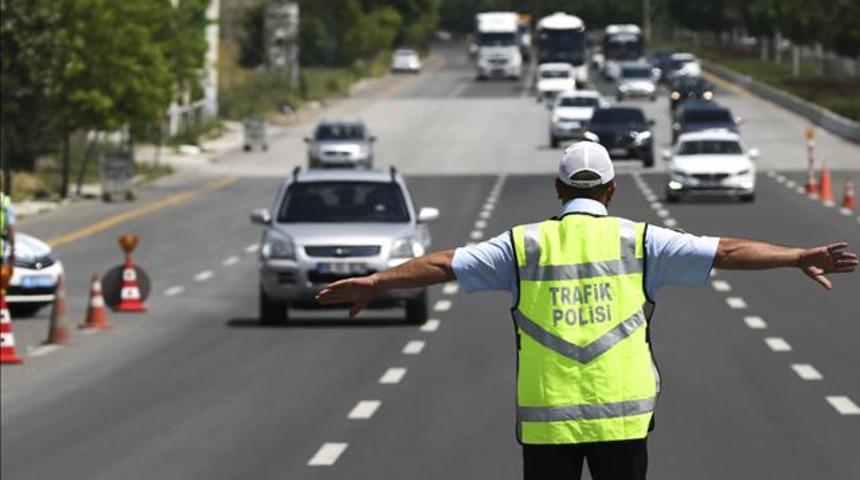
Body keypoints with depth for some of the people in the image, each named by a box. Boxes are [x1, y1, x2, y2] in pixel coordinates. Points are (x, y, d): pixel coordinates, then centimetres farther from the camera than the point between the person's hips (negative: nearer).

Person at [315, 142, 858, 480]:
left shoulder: (525, 245, 4)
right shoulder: (636, 241, 2)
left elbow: (444, 264, 5)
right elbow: (725, 251, -1)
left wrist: (372, 282, 13)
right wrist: (800, 257, 1)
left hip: (546, 420, 1)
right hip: (622, 415, 0)